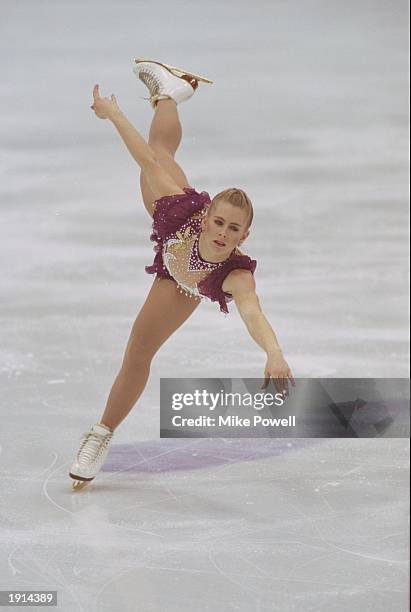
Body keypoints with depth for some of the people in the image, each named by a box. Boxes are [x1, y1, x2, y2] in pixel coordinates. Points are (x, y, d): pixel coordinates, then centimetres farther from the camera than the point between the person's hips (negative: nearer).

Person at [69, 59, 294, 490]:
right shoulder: (188, 212, -45)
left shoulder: (236, 275, -49)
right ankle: (168, 90, 56)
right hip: (172, 240, 1)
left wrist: (274, 353, -85)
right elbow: (148, 161, -37)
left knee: (139, 351, 1)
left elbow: (252, 312, -68)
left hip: (181, 284, -1)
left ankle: (103, 435, 25)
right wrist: (112, 113, -31)